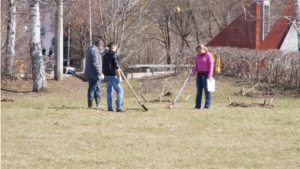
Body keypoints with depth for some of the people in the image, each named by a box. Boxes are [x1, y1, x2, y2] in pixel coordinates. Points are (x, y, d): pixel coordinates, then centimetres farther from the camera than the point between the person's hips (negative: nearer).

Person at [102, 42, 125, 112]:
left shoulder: (105, 56, 13)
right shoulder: (114, 55, -12)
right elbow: (117, 67, -16)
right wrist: (119, 76, -12)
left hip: (106, 75, 8)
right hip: (113, 76, -8)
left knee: (109, 91, 13)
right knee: (119, 91, -4)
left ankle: (109, 107, 12)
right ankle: (119, 107, -10)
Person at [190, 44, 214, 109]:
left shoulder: (208, 55, -7)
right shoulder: (198, 56, 14)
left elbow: (211, 65, -10)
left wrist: (210, 76, -17)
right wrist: (193, 72, 5)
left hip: (206, 74, -7)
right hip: (199, 74, 7)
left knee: (206, 90, -4)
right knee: (199, 90, 7)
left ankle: (207, 105, -2)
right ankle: (197, 105, 10)